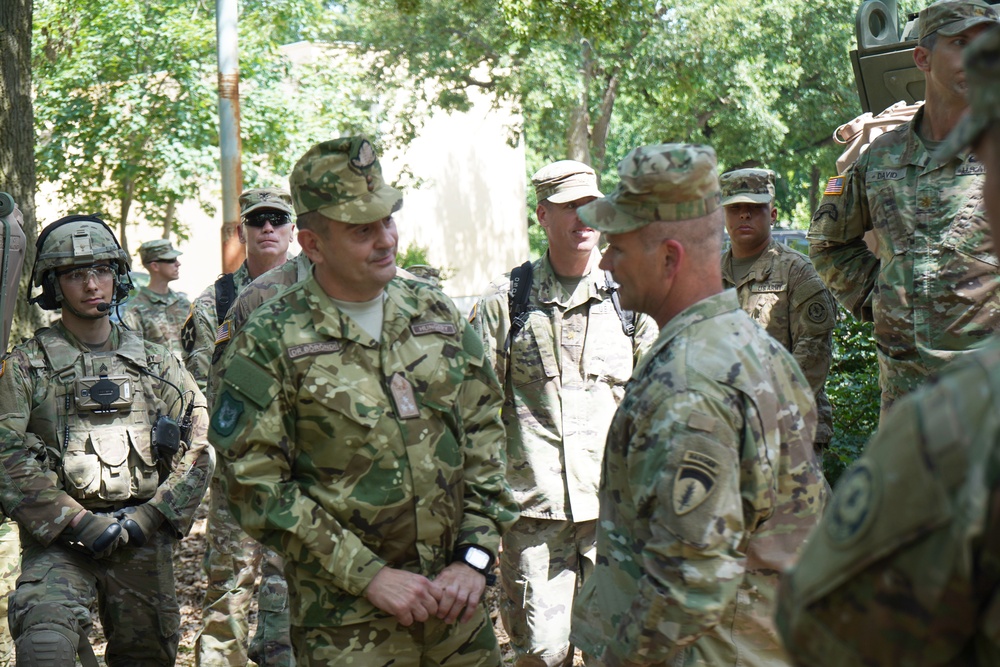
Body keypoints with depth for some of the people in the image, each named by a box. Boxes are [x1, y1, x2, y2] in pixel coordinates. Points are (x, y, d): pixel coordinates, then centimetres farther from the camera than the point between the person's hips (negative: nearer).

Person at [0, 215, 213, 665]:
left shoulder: (155, 363, 11)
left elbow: (201, 450, 7)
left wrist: (147, 518, -5)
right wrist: (77, 521, -16)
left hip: (144, 542, 3)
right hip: (58, 540, -3)